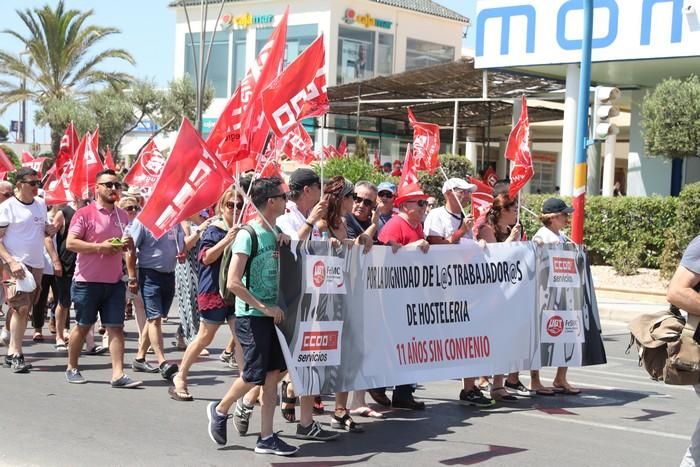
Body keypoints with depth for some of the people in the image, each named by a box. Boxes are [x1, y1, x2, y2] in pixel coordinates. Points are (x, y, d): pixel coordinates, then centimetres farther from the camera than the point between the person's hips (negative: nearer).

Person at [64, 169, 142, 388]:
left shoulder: (122, 216, 11)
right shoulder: (84, 214, -7)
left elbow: (129, 244, 23)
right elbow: (70, 243, -14)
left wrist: (128, 244, -1)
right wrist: (99, 247, -21)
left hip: (114, 281, 5)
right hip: (88, 281, -4)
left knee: (116, 327, -2)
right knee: (83, 326, 8)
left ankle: (118, 374, -4)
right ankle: (72, 368, 25)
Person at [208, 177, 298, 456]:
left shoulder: (274, 232, 7)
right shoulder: (248, 234, -15)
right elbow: (233, 282, -20)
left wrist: (285, 241, 1)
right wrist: (264, 308, -18)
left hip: (272, 314, 7)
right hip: (251, 316, -7)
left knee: (272, 374, 5)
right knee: (254, 375, -1)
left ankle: (266, 438, 11)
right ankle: (220, 410, 25)